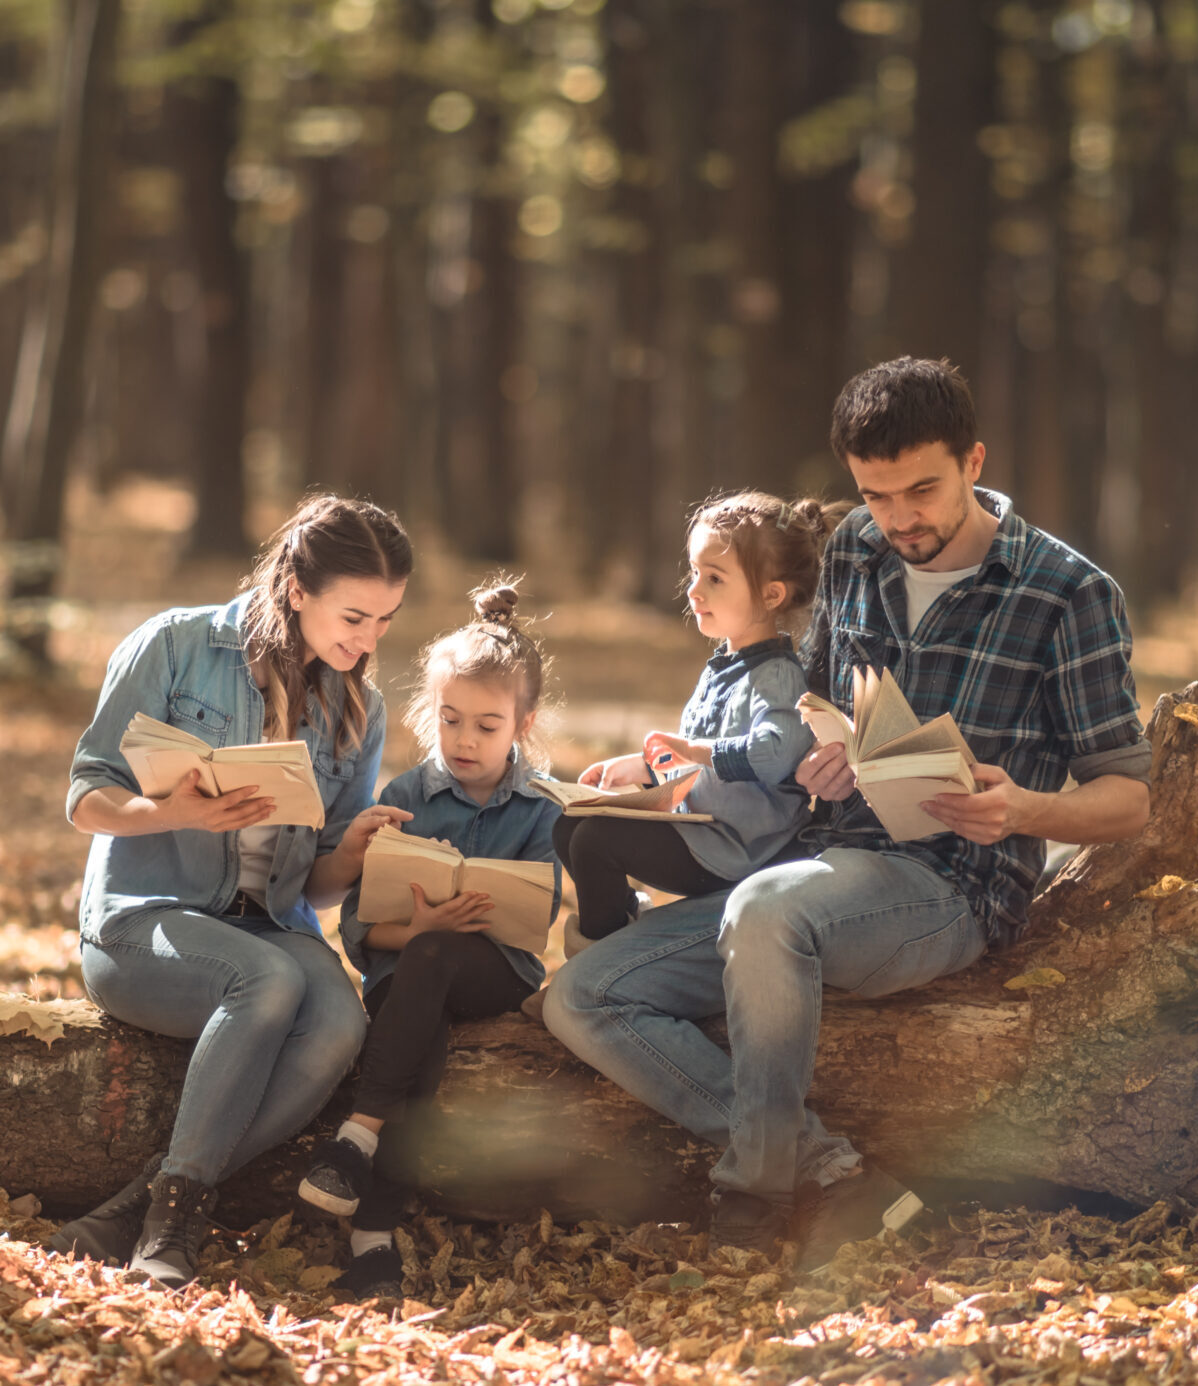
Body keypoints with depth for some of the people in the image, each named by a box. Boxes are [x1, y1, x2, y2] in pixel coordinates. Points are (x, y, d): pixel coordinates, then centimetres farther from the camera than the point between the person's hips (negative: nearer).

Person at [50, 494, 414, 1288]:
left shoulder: (358, 710, 12)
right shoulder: (177, 647, -2)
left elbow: (319, 887, 14)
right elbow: (87, 799, -3)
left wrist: (352, 852, -9)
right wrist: (179, 813, -23)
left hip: (276, 930, 4)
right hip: (143, 922, -4)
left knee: (340, 1023, -31)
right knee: (273, 981, -37)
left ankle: (132, 1219, -29)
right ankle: (173, 1214, -31)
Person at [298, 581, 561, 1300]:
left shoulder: (540, 811, 6)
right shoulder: (403, 798, 7)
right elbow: (360, 922, 2)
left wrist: (437, 933, -20)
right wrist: (416, 927, -21)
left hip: (496, 970, -1)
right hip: (404, 966, 1)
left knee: (429, 959, -36)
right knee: (423, 1049, -33)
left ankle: (358, 1134, -35)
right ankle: (374, 1234, -40)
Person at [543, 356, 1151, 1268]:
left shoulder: (1069, 596, -3)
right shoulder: (855, 557, 13)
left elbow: (1129, 798, 0)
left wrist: (1023, 809, -22)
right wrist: (819, 758, 2)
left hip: (950, 886, -7)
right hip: (825, 867, 7)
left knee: (763, 911, -39)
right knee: (583, 999, -12)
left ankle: (759, 1193, -24)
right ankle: (829, 1173, -22)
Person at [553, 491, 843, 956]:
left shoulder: (777, 676, -17)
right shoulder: (721, 667, 15)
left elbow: (776, 751, -36)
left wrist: (695, 751, -30)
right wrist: (637, 766, 11)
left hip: (732, 847, -10)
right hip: (695, 822, 10)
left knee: (595, 839, -21)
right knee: (569, 827, 7)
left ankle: (596, 947, 1)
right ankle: (627, 910, 21)